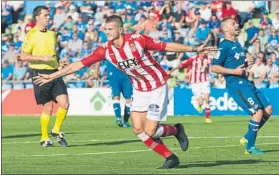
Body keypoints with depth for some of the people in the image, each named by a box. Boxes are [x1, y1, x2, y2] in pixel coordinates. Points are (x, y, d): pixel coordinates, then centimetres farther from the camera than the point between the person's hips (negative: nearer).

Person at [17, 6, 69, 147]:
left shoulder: (52, 34, 16)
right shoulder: (31, 35, -5)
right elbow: (24, 56, -11)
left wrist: (59, 64, 15)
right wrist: (42, 58, -19)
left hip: (54, 72, 6)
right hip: (40, 73, -6)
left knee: (64, 103, -8)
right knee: (48, 107, -3)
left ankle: (56, 131, 12)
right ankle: (44, 138, 13)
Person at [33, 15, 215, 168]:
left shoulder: (138, 39, -23)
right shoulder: (106, 49, -10)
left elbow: (168, 46, -15)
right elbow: (80, 64, -7)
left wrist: (195, 49, -17)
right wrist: (52, 76, -9)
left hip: (157, 86, -6)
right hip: (139, 89, 6)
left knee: (150, 131, -12)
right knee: (138, 129, -3)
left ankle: (176, 130, 19)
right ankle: (170, 157, 10)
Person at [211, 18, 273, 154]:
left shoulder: (237, 44, 18)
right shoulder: (224, 46, -9)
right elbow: (214, 67, -14)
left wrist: (246, 64, 10)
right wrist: (234, 71, -19)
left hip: (245, 82, 9)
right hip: (236, 84, -9)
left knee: (268, 109, 5)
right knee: (258, 111, -15)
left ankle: (247, 138, 15)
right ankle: (250, 147, -7)